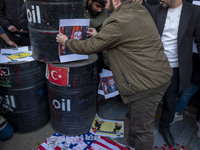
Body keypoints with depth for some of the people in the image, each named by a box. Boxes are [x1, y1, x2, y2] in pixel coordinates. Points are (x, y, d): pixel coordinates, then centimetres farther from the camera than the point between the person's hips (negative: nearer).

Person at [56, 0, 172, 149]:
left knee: (143, 129, 9)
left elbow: (90, 47, -12)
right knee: (138, 116, 29)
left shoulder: (118, 22, -22)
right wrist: (99, 36, 22)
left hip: (147, 82, -10)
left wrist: (66, 41, 4)